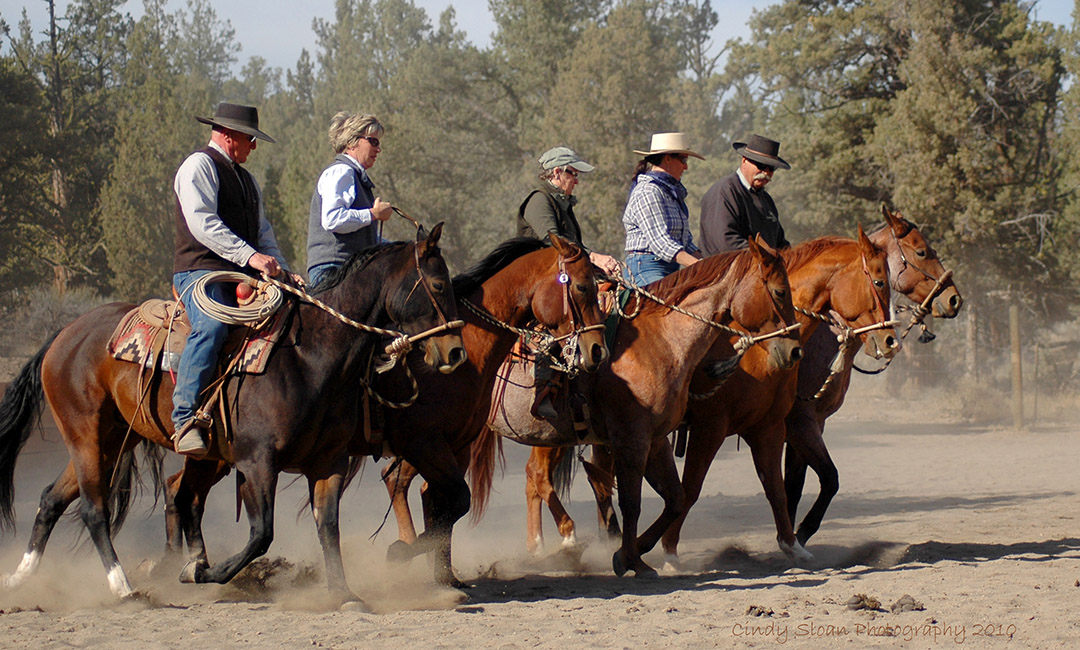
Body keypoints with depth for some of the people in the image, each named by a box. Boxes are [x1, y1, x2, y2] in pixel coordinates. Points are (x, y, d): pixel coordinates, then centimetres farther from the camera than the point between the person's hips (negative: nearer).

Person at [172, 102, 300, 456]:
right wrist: (250, 256, -23)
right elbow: (203, 223, -15)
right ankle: (185, 419, -38)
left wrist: (282, 270, 5)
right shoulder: (199, 166, -1)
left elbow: (262, 232, 24)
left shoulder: (245, 178, 28)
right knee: (211, 327, -33)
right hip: (201, 271, -9)